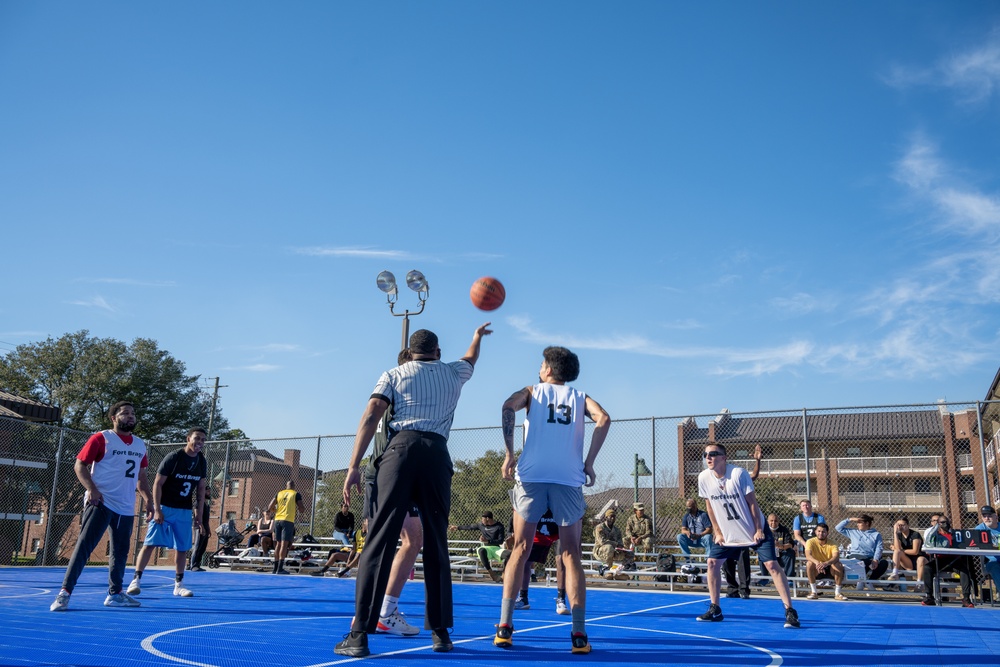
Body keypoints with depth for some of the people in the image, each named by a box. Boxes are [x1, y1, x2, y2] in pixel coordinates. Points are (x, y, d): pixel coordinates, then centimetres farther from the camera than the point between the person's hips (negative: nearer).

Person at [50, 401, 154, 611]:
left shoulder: (140, 444, 14)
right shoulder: (101, 438, -4)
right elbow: (79, 465, -7)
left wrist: (149, 501, 14)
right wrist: (91, 489, -21)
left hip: (126, 507, 6)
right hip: (101, 503, -6)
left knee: (121, 551, 12)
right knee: (84, 546, -10)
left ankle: (115, 594, 23)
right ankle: (64, 593, -4)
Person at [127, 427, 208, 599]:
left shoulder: (201, 462, 4)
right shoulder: (173, 457, -12)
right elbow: (157, 484, -11)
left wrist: (199, 513, 7)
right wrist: (157, 510, -17)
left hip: (184, 512, 5)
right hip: (164, 508, -5)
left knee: (182, 548, 5)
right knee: (149, 544, -6)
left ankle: (178, 585, 13)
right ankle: (136, 580, 1)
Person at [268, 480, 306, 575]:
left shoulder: (279, 493, 14)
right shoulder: (296, 494, 3)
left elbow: (270, 508, 9)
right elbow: (302, 509, -4)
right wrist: (303, 507, 19)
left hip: (277, 520, 4)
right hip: (288, 521, -4)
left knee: (278, 544, 12)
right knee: (284, 544, -6)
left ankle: (275, 568, 15)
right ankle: (280, 568, -12)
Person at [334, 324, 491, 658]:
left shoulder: (394, 374, 17)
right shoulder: (453, 372, 24)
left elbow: (371, 417, 3)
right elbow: (471, 358, 49)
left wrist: (354, 466, -1)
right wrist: (477, 337, 70)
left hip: (401, 448, -1)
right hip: (437, 453, 2)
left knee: (380, 541, -6)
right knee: (436, 546, 9)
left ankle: (359, 634, -10)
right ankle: (440, 632, 12)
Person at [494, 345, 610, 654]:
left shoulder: (532, 392, 15)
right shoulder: (580, 397, 18)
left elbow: (508, 407, -5)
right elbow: (603, 419, -2)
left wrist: (508, 454, -6)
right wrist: (589, 463, 1)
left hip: (531, 476, 0)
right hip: (568, 479, 0)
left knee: (520, 550, 7)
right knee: (571, 555, 5)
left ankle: (505, 626, 5)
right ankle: (579, 634, 1)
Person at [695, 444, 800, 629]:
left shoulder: (739, 473, -22)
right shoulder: (704, 478, -11)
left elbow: (752, 502, -15)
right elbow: (710, 505, 2)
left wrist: (758, 530, -15)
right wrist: (717, 532, 2)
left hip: (755, 530, -4)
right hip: (728, 533, 4)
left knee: (772, 565, -11)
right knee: (712, 563, -2)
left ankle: (790, 611, -4)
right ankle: (715, 610, 11)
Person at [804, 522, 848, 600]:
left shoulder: (832, 544, -10)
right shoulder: (811, 542, -11)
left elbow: (836, 557, -28)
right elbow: (808, 556, -28)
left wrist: (826, 563, -49)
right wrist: (817, 562, -50)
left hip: (829, 569, 0)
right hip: (816, 570, 0)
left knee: (839, 565, -30)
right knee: (809, 563, -32)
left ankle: (838, 593, -17)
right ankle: (813, 592, -21)